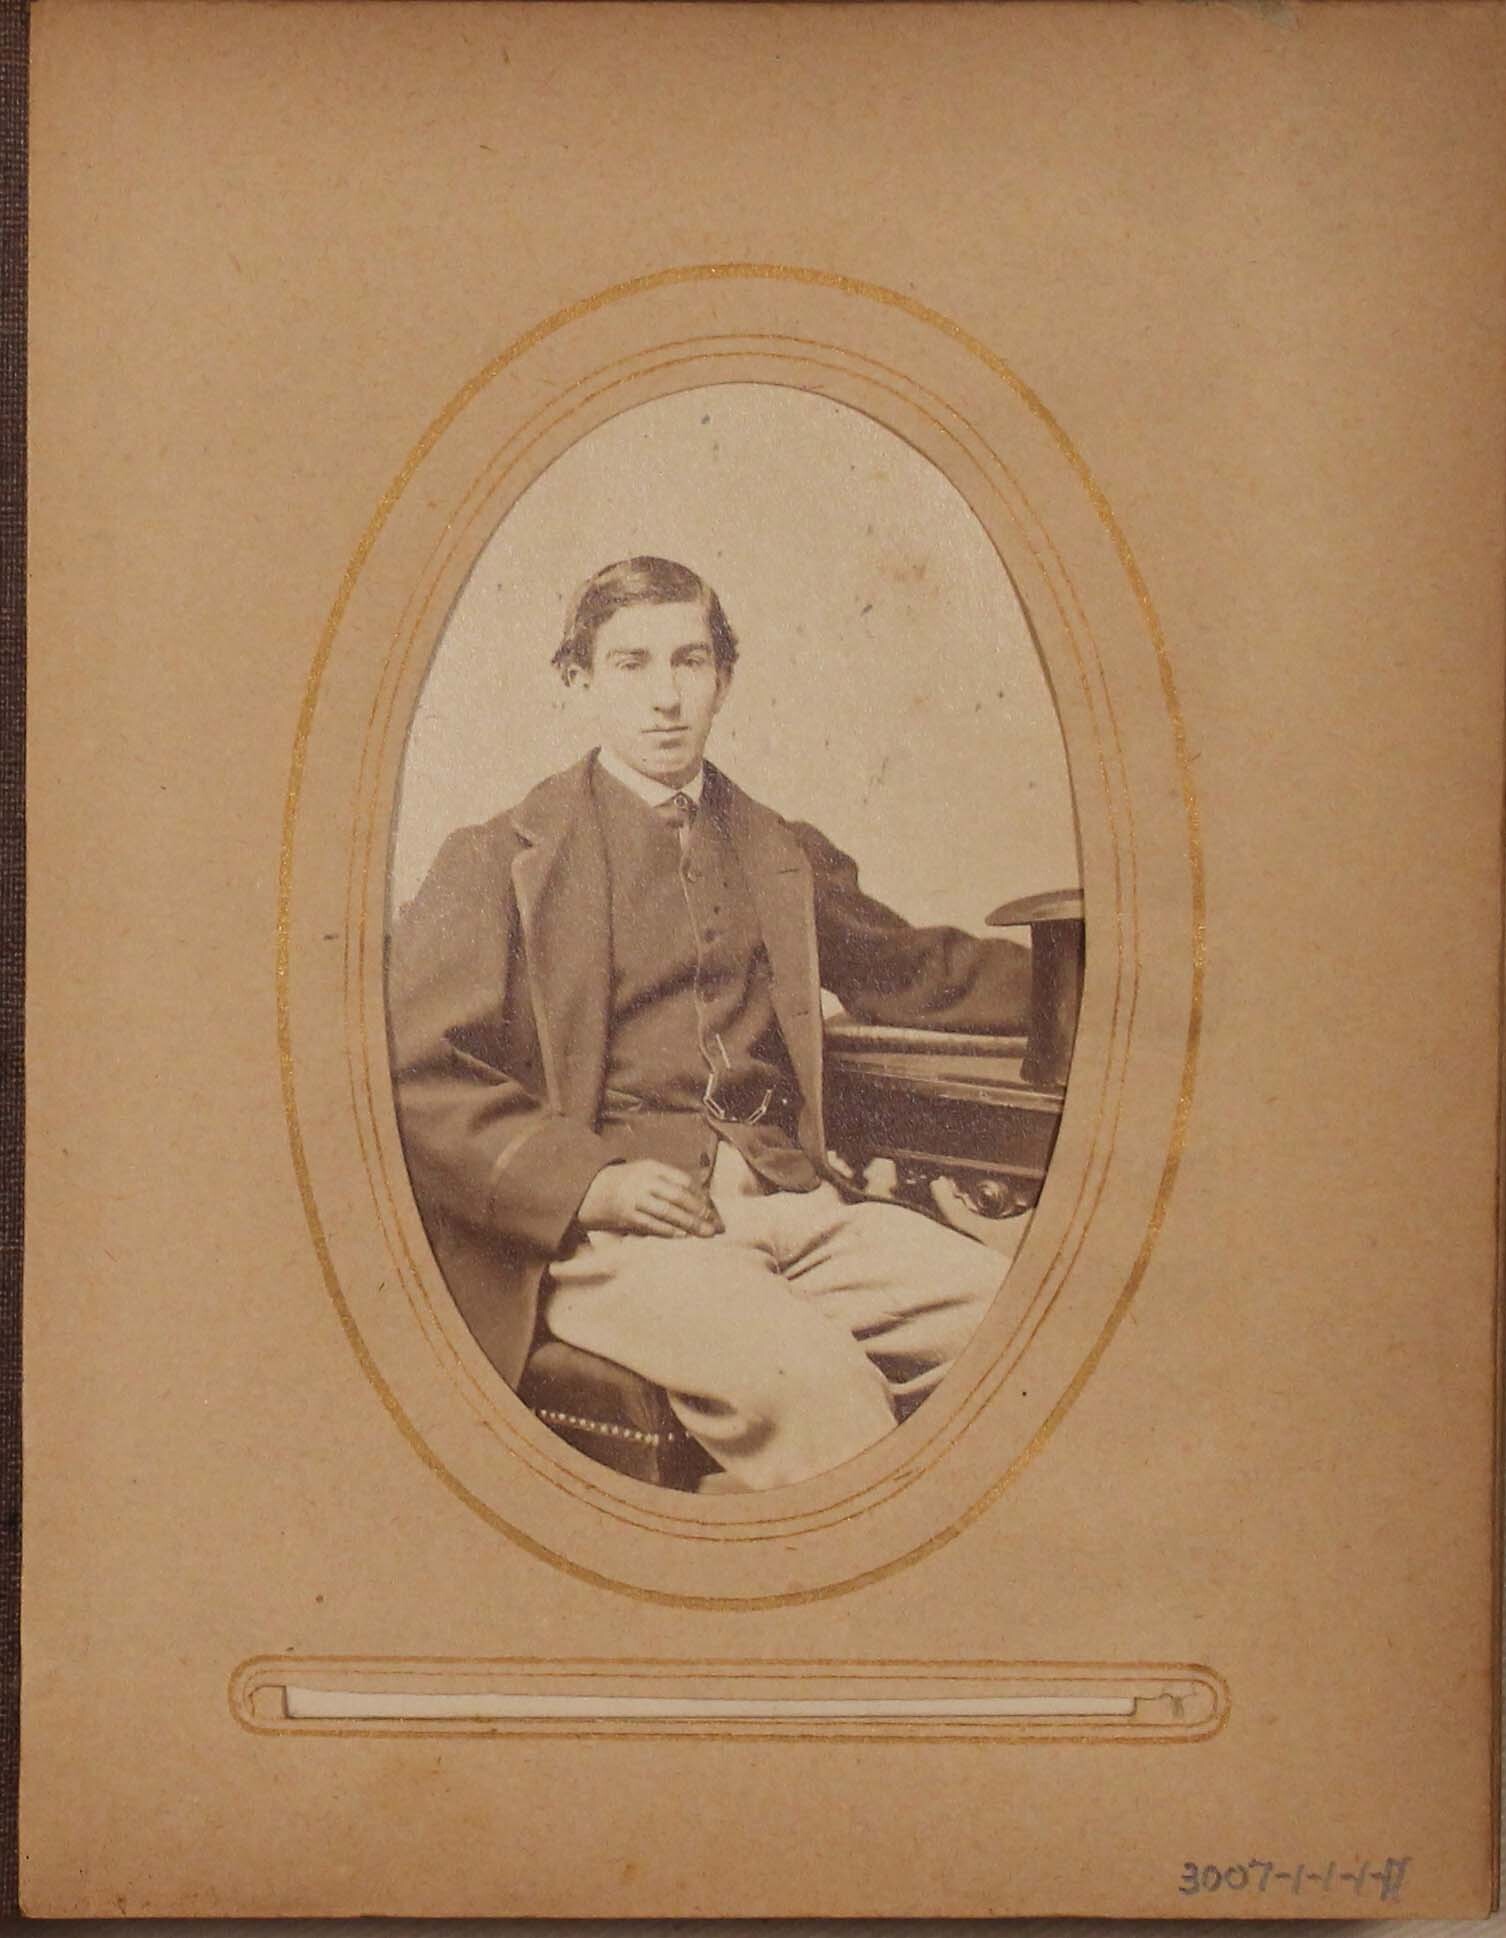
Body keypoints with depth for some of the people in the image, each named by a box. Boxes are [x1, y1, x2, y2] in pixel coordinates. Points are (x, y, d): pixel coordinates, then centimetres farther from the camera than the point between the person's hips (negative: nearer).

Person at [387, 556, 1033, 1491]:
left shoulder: (785, 854, 23)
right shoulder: (501, 861, 8)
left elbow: (915, 971, 38)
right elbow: (407, 1072, -1)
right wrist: (588, 1180, -14)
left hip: (787, 1201, 5)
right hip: (608, 1231, -5)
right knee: (810, 1373, -34)